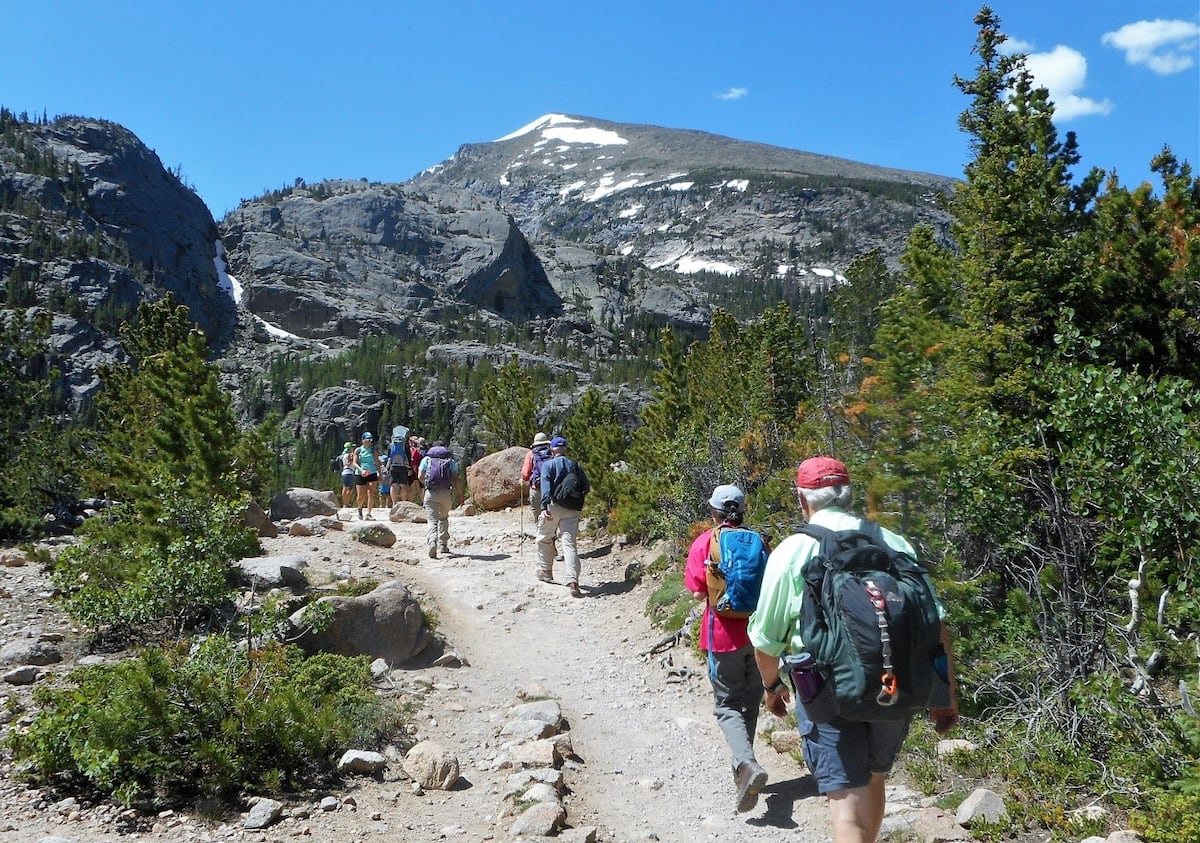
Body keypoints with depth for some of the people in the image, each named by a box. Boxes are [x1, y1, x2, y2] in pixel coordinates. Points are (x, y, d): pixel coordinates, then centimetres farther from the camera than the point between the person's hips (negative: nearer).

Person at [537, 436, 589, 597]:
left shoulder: (547, 465, 5)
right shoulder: (575, 465, 15)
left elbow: (546, 485, -9)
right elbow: (586, 487, 10)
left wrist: (544, 506, -16)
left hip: (554, 506, -2)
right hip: (573, 510, 3)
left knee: (544, 538, 19)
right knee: (569, 543, -2)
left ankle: (545, 572, 27)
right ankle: (573, 580, -16)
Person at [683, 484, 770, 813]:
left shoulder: (705, 543, -7)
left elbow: (698, 592, -10)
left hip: (724, 634, -3)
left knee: (727, 705, 4)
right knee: (751, 700, 19)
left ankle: (747, 764, -19)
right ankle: (743, 764, 30)